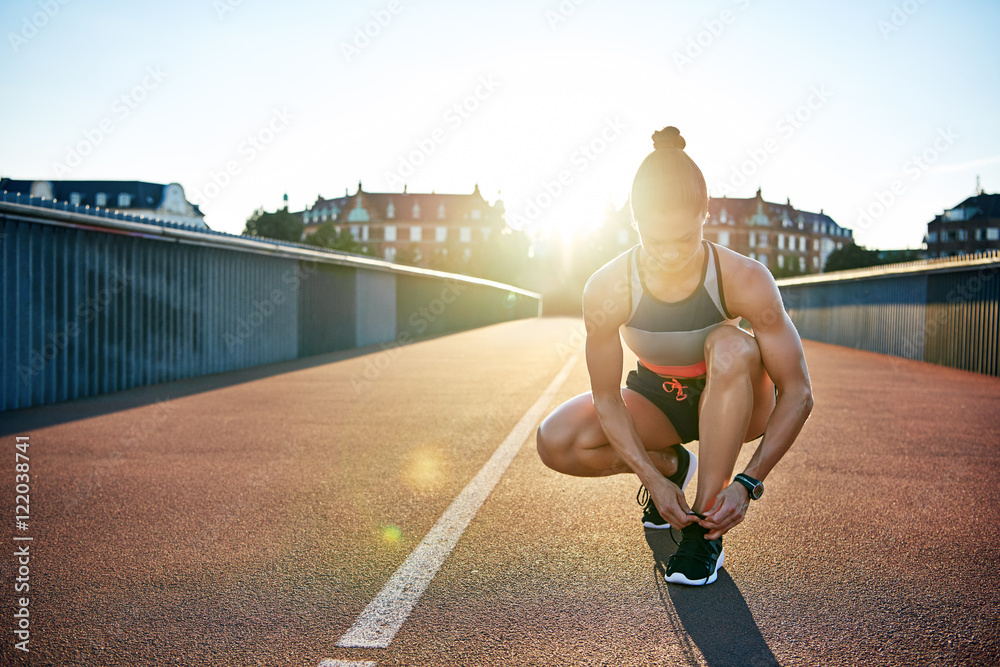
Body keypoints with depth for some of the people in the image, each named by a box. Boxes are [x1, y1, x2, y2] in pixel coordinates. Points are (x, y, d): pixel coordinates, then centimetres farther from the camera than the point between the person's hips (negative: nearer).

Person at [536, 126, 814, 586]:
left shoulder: (745, 280, -29)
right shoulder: (608, 289, -25)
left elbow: (797, 394, -24)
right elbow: (606, 398, -17)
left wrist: (747, 483, -32)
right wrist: (652, 477, -26)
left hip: (731, 405, -1)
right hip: (656, 401, 2)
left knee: (733, 346, -37)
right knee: (556, 442, -22)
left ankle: (705, 528, -25)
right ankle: (671, 464, 8)